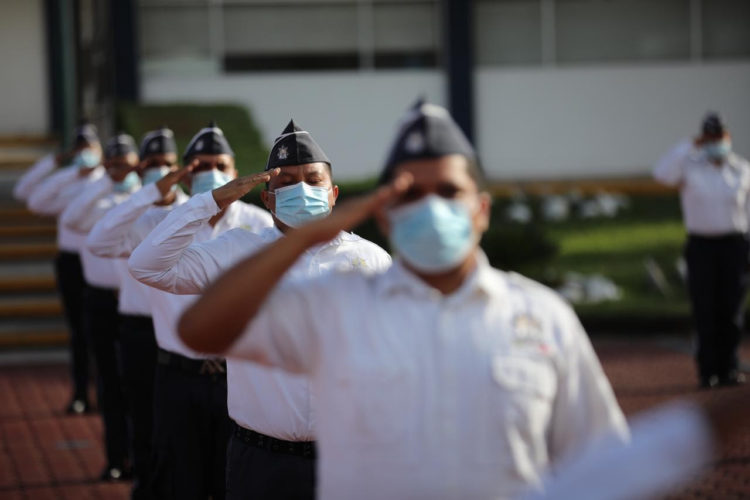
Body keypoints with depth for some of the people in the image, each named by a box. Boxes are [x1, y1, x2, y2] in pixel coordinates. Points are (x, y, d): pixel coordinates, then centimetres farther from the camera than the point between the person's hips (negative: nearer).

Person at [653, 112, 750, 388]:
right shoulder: (690, 167, 0)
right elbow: (661, 172, -18)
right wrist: (690, 145, -16)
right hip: (701, 244, -1)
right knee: (705, 310, -3)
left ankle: (727, 368, 10)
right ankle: (707, 370, 2)